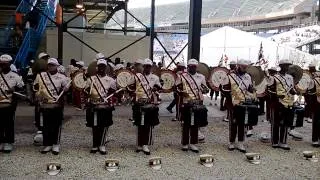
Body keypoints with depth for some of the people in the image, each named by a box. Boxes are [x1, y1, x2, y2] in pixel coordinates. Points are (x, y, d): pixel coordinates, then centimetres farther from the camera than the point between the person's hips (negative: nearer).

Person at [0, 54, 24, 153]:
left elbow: (22, 87, 1)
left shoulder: (15, 76, 0)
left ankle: (9, 143, 11)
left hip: (9, 104, -3)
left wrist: (14, 89, -15)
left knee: (9, 124, 2)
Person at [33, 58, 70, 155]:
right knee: (46, 125, 8)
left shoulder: (62, 77, 1)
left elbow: (66, 88, -2)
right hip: (45, 105, 2)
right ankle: (47, 144, 18)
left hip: (57, 105, -2)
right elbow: (36, 87, 14)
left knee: (56, 125, 3)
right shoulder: (41, 76, 8)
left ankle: (56, 145, 13)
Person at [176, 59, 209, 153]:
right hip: (186, 104, -2)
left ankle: (193, 143, 17)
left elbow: (205, 90, 13)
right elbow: (178, 88, 5)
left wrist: (206, 90, -9)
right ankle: (185, 143, 16)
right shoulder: (182, 76, 4)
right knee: (186, 124, 4)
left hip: (198, 104, 2)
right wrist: (181, 92, -15)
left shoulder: (201, 77, 10)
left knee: (195, 124, 7)